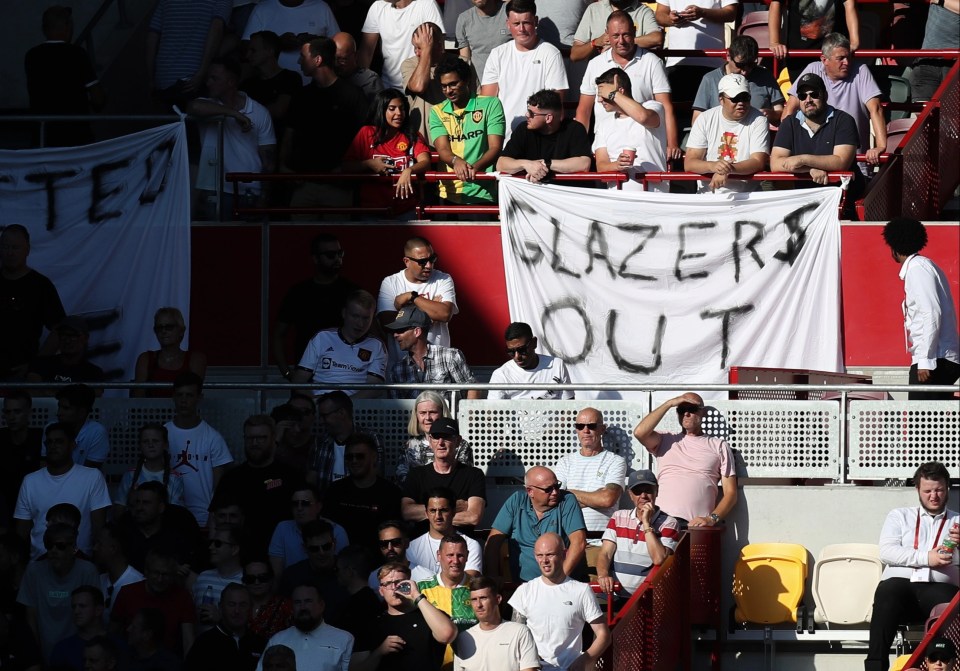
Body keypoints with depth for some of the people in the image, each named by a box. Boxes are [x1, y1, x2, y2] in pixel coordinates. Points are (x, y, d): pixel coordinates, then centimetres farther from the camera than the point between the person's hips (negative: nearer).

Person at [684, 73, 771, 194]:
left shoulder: (758, 120, 0)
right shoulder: (705, 119, 3)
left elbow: (759, 162, -10)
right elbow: (689, 164, -3)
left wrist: (729, 170, -27)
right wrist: (713, 166, -25)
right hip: (709, 195, 2)